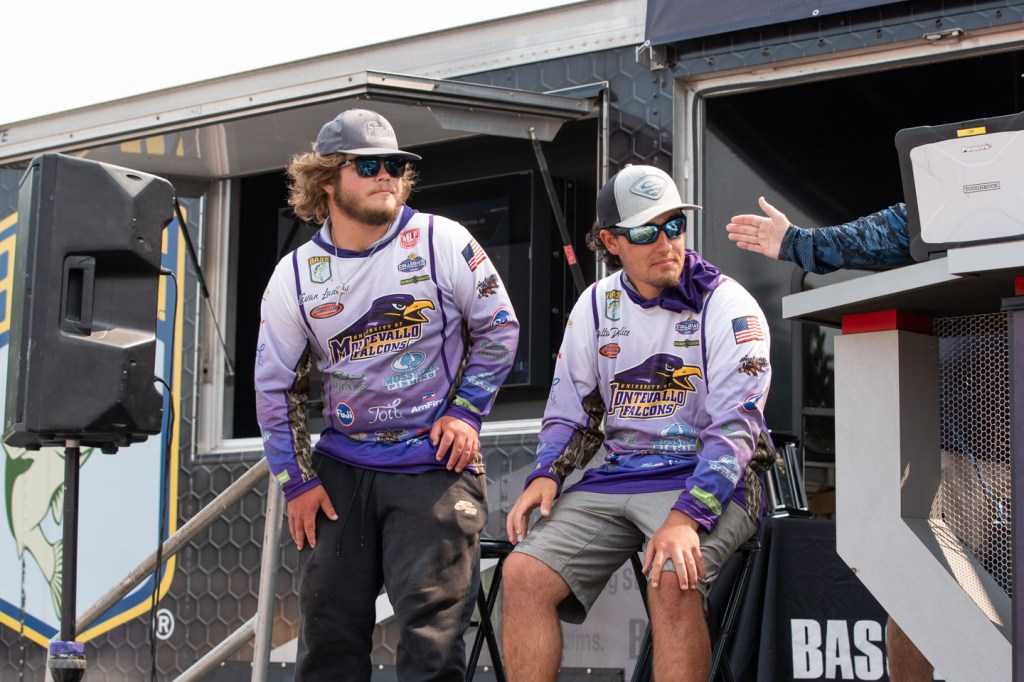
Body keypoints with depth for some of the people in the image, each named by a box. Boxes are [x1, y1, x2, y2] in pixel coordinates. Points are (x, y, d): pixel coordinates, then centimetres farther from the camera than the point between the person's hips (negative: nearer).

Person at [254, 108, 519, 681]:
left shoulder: (441, 241, -5)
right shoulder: (294, 275, 3)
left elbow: (498, 328, 5)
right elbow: (275, 387, 9)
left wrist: (467, 410, -4)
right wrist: (298, 480, 5)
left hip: (435, 464, -3)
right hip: (341, 470, 3)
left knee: (431, 627, -8)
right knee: (327, 627, 7)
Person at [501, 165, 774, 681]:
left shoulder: (725, 305, -7)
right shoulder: (595, 305, 10)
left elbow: (736, 425, -15)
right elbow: (570, 410, 17)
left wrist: (686, 516, -27)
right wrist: (545, 475, -3)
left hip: (709, 481, -5)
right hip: (614, 478, 5)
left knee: (672, 583, -33)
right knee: (523, 574, -15)